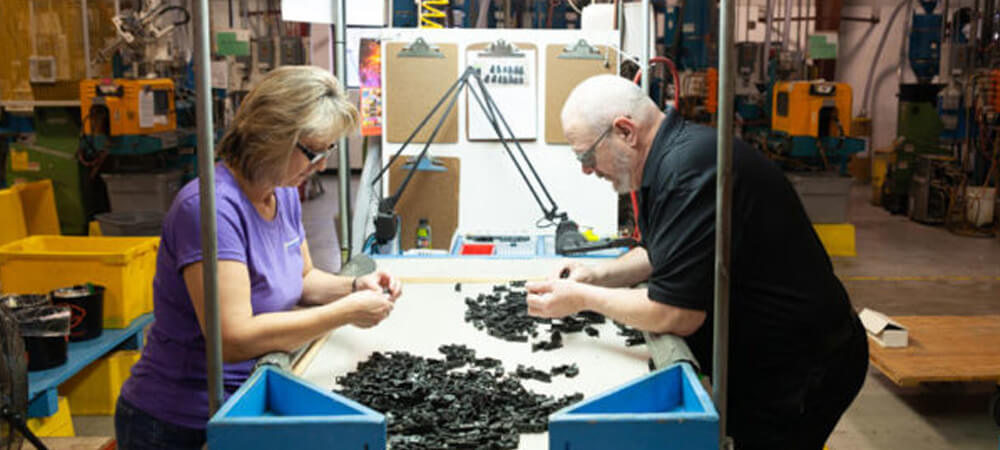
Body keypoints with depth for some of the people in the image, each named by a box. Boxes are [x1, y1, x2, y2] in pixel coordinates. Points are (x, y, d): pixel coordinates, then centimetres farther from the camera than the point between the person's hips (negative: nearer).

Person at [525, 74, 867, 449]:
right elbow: (658, 254, 20)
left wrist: (582, 298, -14)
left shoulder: (689, 172, -28)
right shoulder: (672, 154, 5)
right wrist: (598, 275, 3)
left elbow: (677, 315, -27)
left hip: (795, 373, -10)